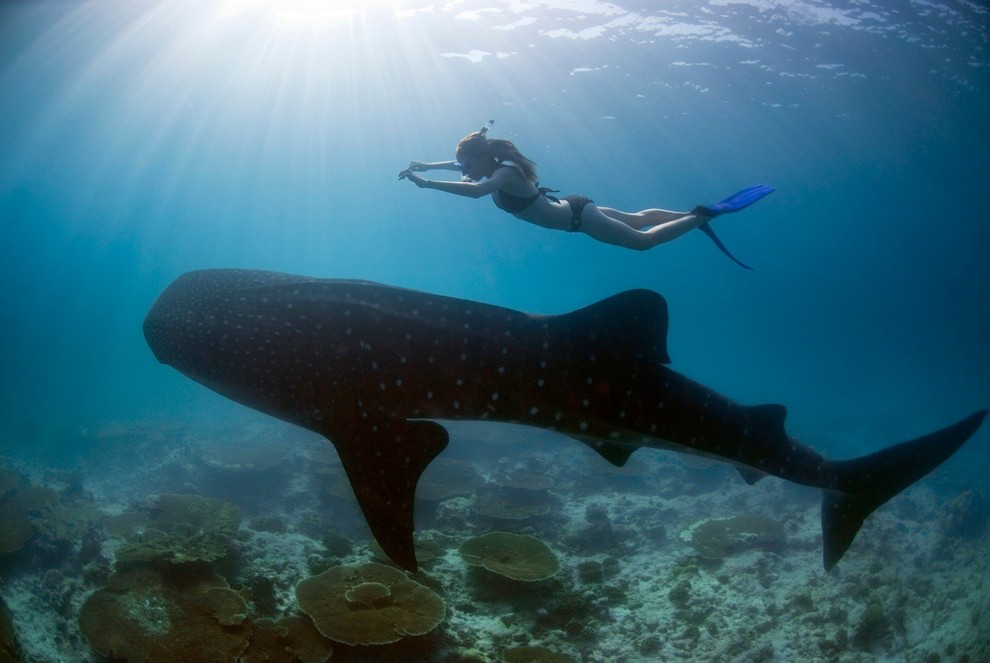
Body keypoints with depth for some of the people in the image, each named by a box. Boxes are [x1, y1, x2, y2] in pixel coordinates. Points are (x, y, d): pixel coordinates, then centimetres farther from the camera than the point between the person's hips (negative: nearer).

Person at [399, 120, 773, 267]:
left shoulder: (505, 173, -25)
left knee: (644, 240, -3)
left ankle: (704, 215, 5)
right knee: (637, 219, 22)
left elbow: (475, 190, -45)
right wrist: (427, 165, 11)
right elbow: (465, 163, 20)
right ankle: (696, 215, 31)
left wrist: (425, 183, -45)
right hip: (573, 209, 9)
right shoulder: (496, 168, 1)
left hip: (577, 216, -9)